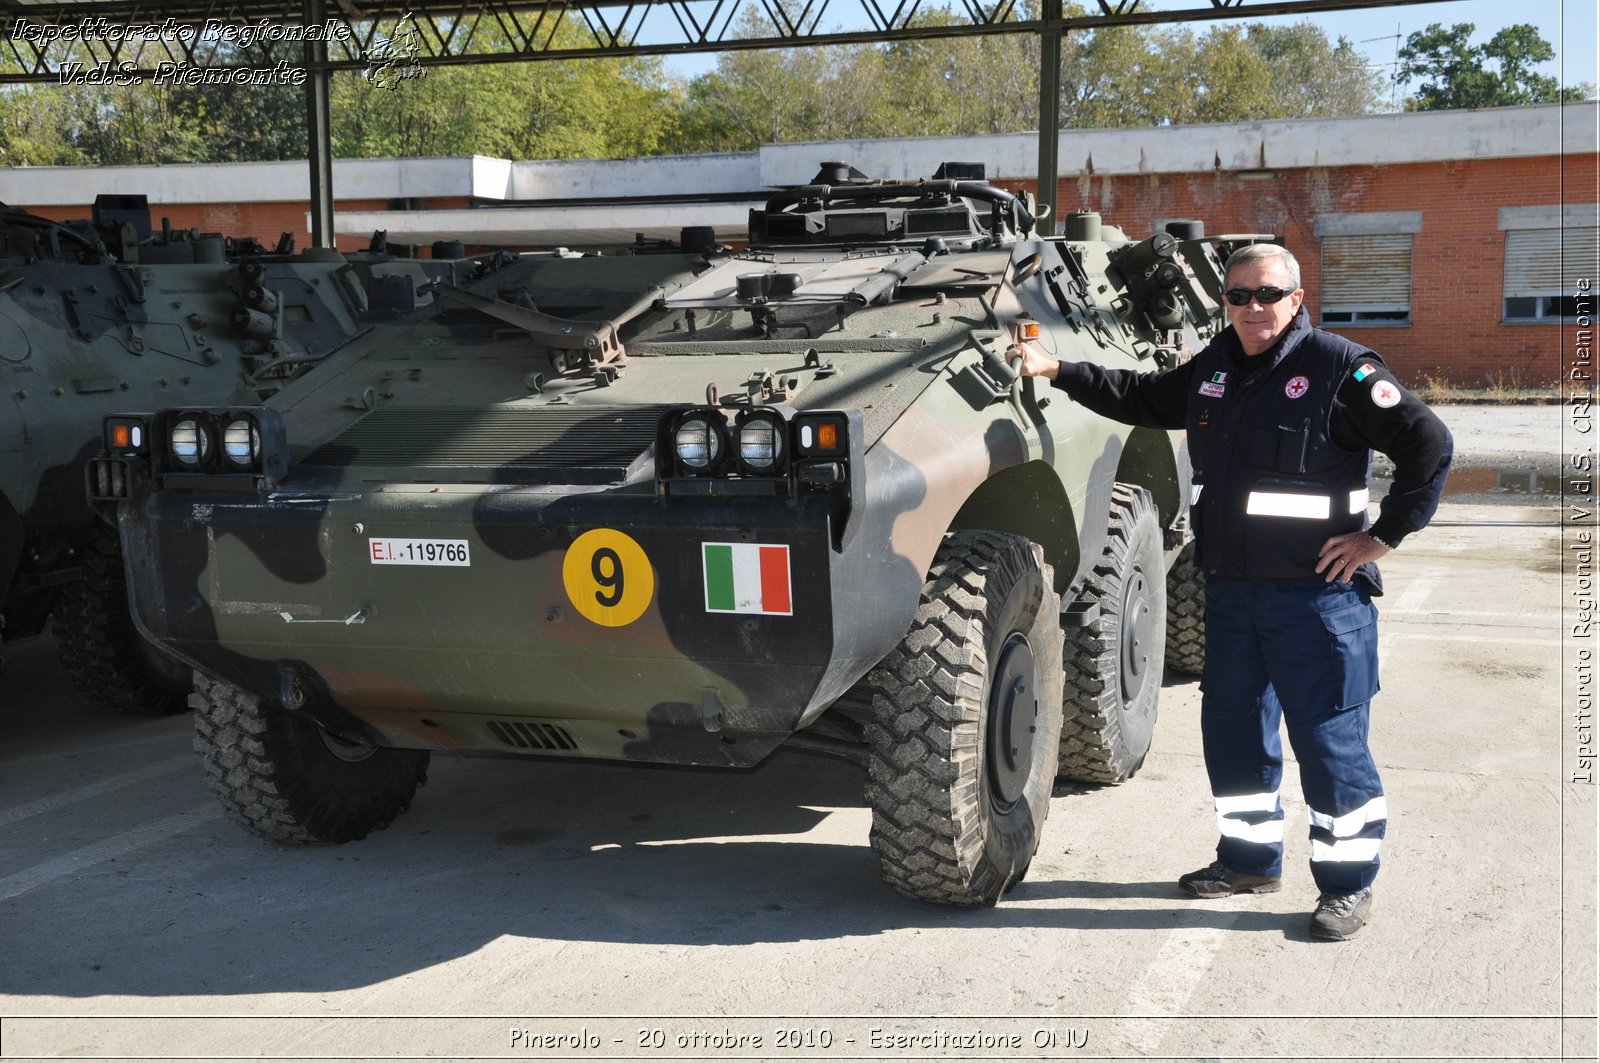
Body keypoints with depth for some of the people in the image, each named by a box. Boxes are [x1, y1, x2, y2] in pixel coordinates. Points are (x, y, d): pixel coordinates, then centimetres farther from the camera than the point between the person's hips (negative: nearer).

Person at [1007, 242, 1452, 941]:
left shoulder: (1338, 368, -11)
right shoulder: (1213, 368, 11)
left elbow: (1429, 445, -13)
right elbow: (1141, 397, 26)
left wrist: (1383, 536, -12)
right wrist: (1058, 372, 20)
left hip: (1316, 593, -7)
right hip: (1228, 590, 7)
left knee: (1329, 740, -1)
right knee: (1232, 728, 15)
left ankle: (1349, 884, 13)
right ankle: (1250, 858, 32)